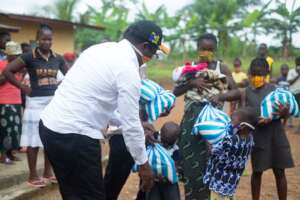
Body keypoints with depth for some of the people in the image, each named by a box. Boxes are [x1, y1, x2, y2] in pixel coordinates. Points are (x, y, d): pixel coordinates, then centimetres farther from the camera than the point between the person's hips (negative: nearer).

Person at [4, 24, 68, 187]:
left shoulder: (58, 58, 5)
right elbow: (7, 71, -10)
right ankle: (33, 175, 9)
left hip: (54, 101, 5)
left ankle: (48, 172, 24)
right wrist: (23, 88, -10)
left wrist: (60, 87, 3)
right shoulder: (29, 57, -9)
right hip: (36, 102, -5)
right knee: (34, 139, 0)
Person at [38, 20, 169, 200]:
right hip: (75, 136, -9)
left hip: (49, 125, 9)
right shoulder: (128, 69, -13)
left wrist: (138, 127, 24)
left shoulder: (101, 49, 12)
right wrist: (143, 164, 2)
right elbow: (130, 124, -10)